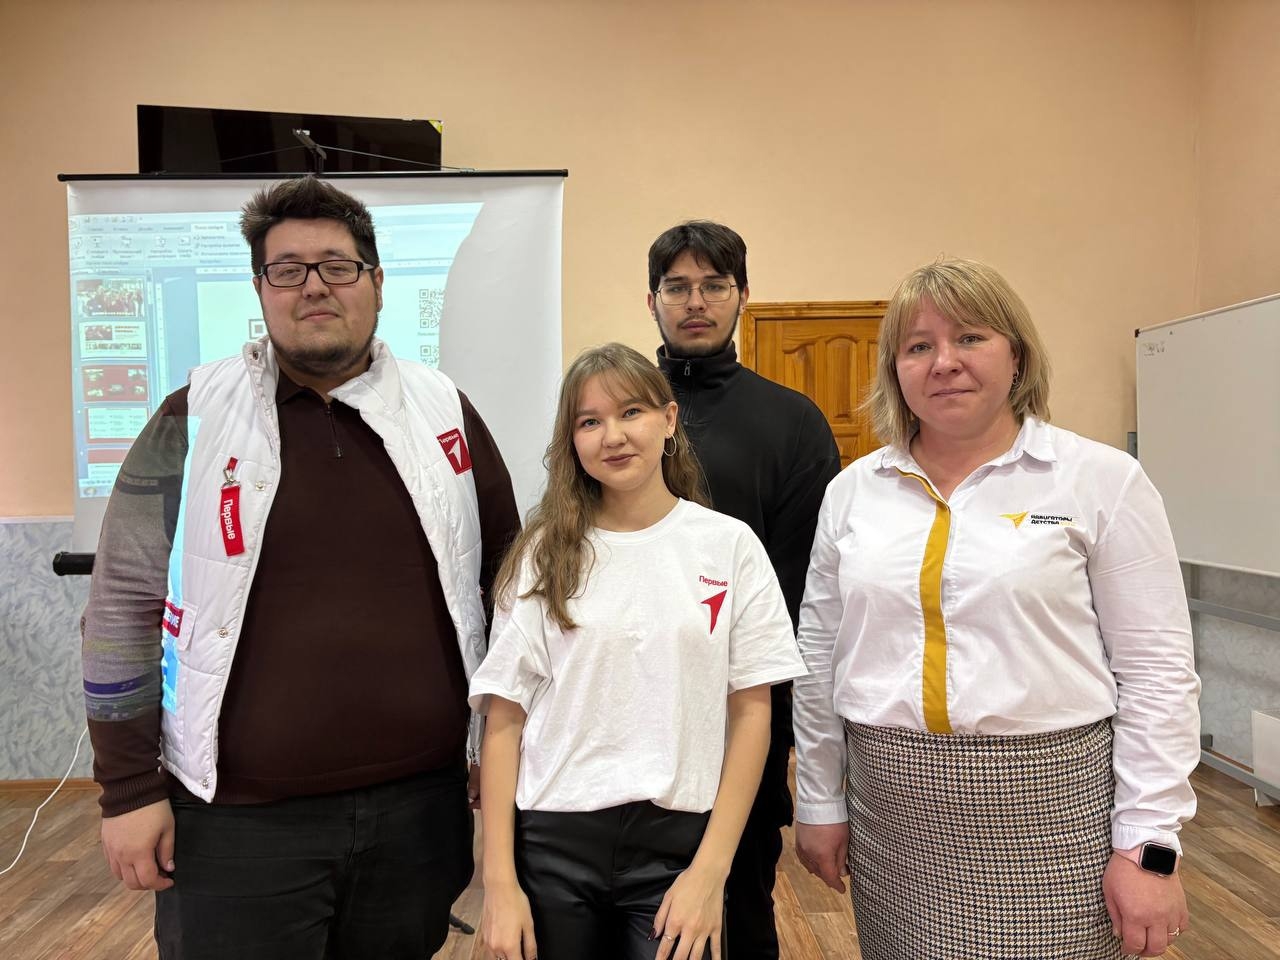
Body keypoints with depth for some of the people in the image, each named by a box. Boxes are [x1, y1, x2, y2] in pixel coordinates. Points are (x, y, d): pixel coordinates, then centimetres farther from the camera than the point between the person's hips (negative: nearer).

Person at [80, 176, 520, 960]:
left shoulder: (444, 413, 1)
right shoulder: (193, 422, -4)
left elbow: (509, 578, 8)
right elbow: (126, 606, -2)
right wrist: (130, 788, -3)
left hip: (419, 803, 2)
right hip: (237, 819, -2)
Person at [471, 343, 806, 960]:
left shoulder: (729, 545, -2)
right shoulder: (544, 556, 0)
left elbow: (751, 712, -1)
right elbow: (504, 720, 0)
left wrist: (711, 871, -6)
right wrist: (499, 882, -5)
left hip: (678, 840, 0)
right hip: (553, 841, 1)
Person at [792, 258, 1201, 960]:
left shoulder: (1103, 481, -4)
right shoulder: (854, 490, 4)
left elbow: (1156, 673, -5)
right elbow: (819, 660, 8)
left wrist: (1150, 847, -7)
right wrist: (818, 802, 10)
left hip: (1050, 802, -3)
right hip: (889, 804, 3)